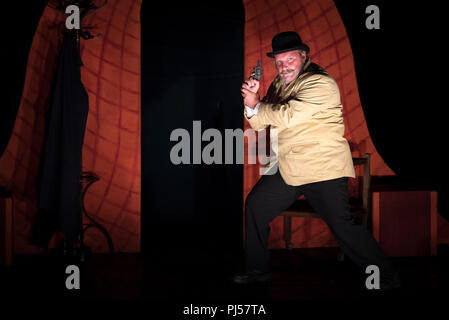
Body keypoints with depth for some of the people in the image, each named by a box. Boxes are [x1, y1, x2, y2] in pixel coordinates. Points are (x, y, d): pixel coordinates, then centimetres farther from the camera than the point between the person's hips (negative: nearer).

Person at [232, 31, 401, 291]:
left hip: (323, 169, -8)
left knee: (342, 226, -12)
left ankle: (387, 278, 4)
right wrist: (252, 102, -8)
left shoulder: (320, 83, -14)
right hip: (288, 169, 9)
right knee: (255, 206, 12)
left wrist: (255, 105, -11)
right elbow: (261, 123, 12)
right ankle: (258, 270, 28)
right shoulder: (279, 84, 14)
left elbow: (287, 116, -25)